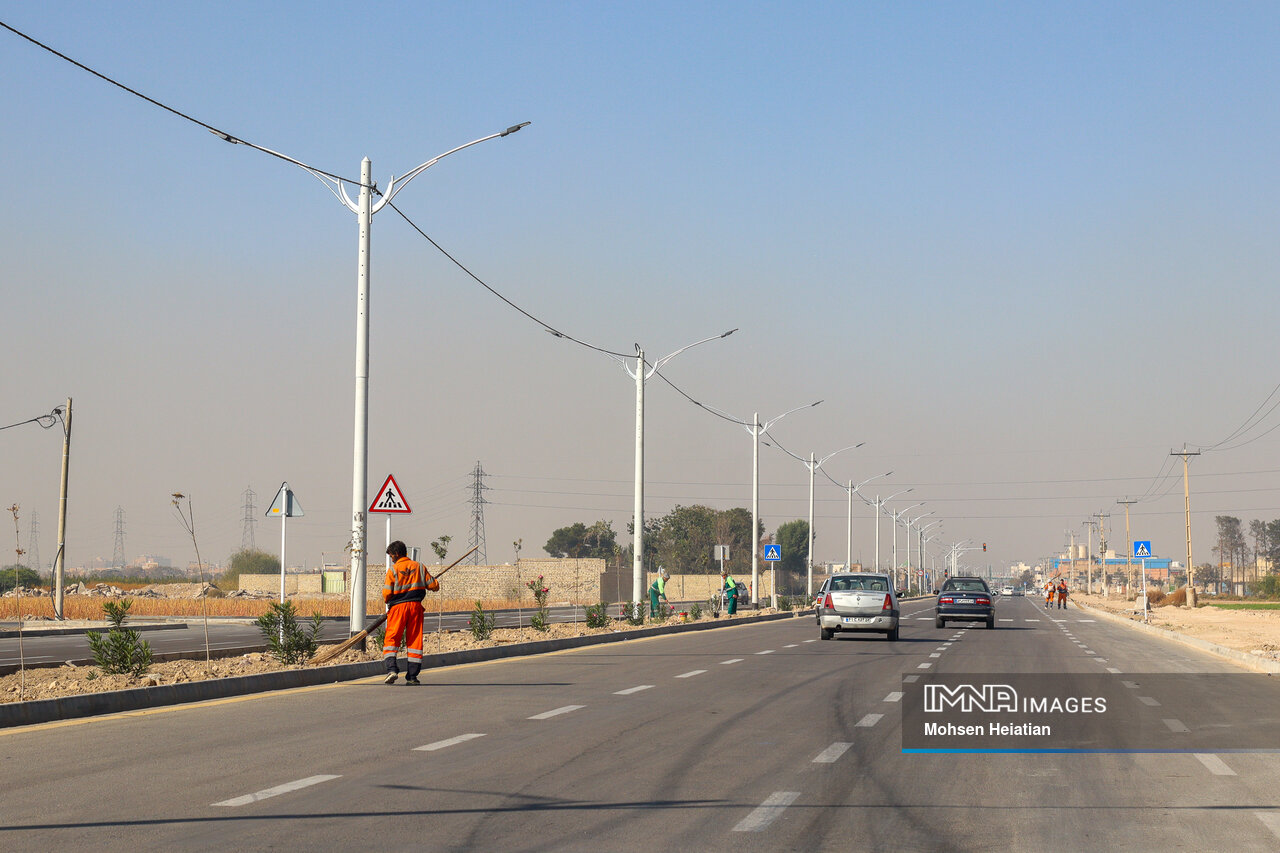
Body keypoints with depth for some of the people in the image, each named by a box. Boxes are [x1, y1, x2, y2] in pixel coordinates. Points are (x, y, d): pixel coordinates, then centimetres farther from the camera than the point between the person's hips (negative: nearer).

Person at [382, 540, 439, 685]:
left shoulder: (393, 570, -5)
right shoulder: (419, 567, 5)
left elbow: (386, 594, -8)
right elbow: (434, 586, 6)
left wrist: (387, 600, 15)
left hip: (398, 607, -3)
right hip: (416, 606, 3)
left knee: (391, 639, 3)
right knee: (414, 640, 7)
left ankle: (392, 669, -17)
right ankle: (412, 676, 5)